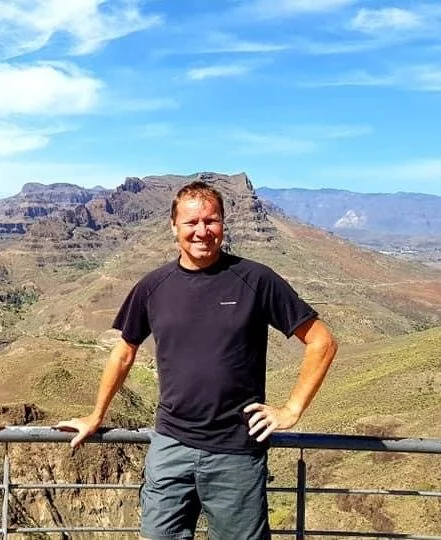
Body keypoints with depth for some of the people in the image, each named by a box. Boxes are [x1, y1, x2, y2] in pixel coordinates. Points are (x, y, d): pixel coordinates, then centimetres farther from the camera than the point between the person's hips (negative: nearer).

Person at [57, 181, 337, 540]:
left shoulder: (255, 280, -9)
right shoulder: (153, 287, 2)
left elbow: (321, 342, -4)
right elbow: (124, 353, 16)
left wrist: (292, 410, -7)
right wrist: (96, 417, 20)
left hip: (237, 452, -2)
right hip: (170, 447, 3)